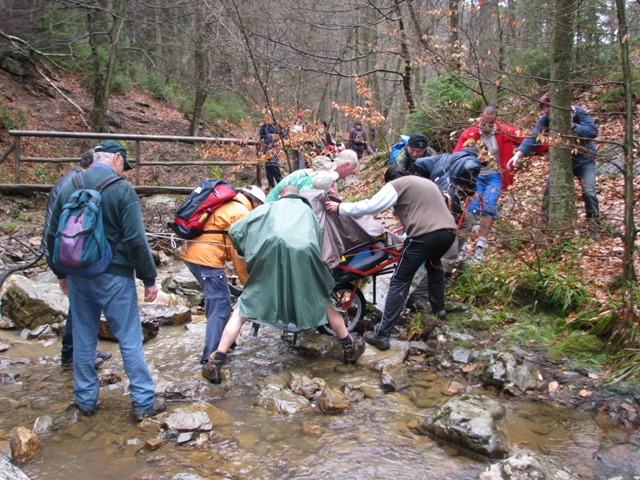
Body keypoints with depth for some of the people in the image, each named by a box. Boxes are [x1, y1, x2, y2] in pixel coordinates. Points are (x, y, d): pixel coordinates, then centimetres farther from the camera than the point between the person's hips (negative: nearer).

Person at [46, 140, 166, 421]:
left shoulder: (69, 186, 4)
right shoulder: (121, 189, -12)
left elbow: (52, 235, 10)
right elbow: (136, 240, -16)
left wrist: (61, 272, 21)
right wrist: (149, 279, -8)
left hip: (78, 276, 5)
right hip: (113, 277, -5)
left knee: (83, 339, 16)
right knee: (130, 340, 3)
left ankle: (86, 400, 26)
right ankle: (144, 403, 11)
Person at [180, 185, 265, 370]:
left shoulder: (226, 205, 23)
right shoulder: (241, 212, -4)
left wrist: (221, 272, 21)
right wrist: (249, 283, 0)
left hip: (191, 251, 10)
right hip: (206, 257, -10)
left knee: (216, 300, 22)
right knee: (221, 306, -6)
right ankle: (211, 358, -6)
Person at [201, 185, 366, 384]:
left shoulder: (270, 207, 27)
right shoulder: (308, 210, 34)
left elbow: (235, 230, 19)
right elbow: (318, 240, 28)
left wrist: (248, 252, 34)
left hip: (272, 258, -1)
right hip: (304, 258, 2)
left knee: (241, 312, 12)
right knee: (324, 303, 27)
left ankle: (215, 363, 7)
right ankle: (349, 347, 39)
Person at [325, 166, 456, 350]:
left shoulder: (395, 185, 6)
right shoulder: (427, 182, 29)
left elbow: (369, 206, -3)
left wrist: (340, 208, 6)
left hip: (424, 235, -7)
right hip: (448, 232, 7)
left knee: (399, 282, 1)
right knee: (433, 263, 38)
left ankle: (381, 336, 1)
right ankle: (439, 308, 46)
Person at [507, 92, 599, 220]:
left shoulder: (577, 112, -18)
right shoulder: (545, 120, -13)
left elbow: (593, 130, -25)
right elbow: (533, 136, -27)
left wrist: (572, 126, -36)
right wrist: (519, 154, -43)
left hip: (585, 160, -3)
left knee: (589, 193, -12)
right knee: (549, 190, -2)